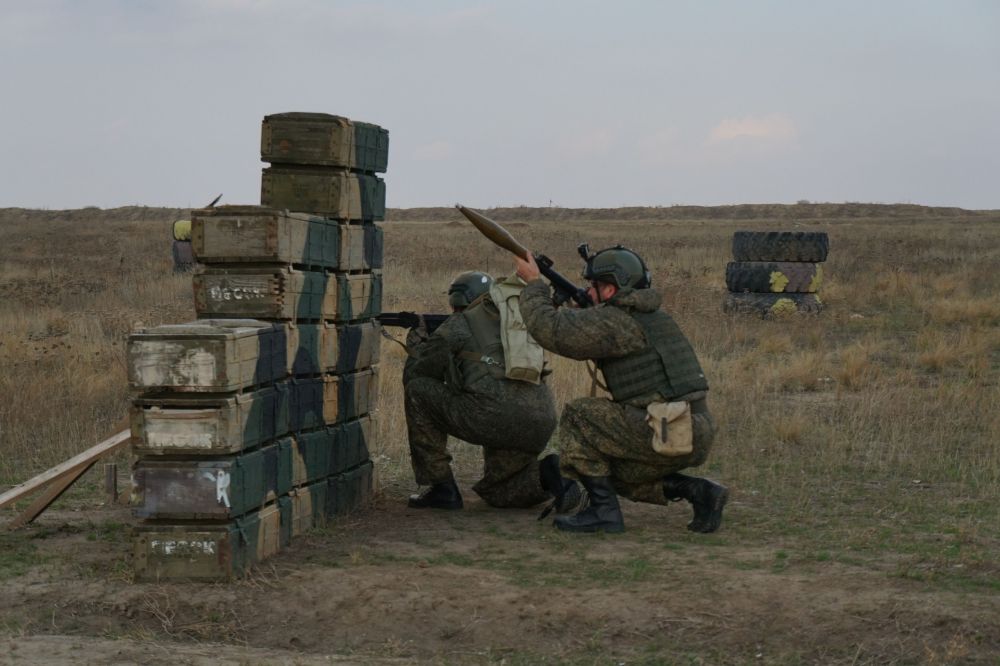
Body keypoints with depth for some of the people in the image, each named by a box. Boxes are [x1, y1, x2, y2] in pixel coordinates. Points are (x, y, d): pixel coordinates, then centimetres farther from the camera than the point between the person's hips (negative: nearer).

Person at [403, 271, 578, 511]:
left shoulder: (459, 325, 10)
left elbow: (413, 374, 17)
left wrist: (417, 346, 38)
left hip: (495, 417, -7)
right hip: (540, 426, 7)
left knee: (418, 391, 13)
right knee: (496, 492, 30)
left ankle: (442, 488, 11)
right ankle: (546, 475, 0)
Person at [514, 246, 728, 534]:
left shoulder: (614, 321, -9)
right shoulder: (651, 316, 19)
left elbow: (549, 329, -13)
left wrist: (533, 283, 1)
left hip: (668, 433, -9)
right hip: (697, 435, 9)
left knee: (578, 417, 0)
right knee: (619, 474, 27)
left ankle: (603, 511, -1)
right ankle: (699, 491, 11)